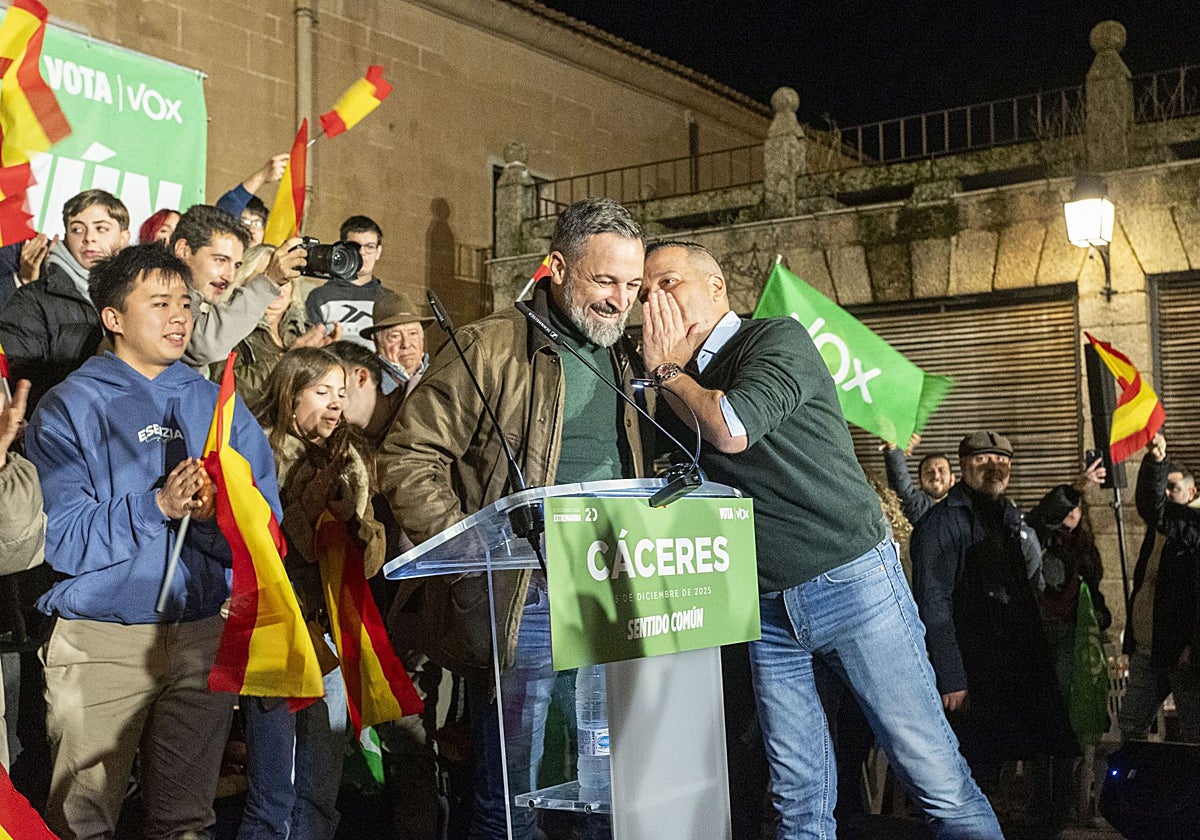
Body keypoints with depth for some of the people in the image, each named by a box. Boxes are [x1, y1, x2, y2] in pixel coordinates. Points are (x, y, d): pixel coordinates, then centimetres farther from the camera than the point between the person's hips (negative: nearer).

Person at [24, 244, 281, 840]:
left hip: (205, 635, 3)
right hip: (100, 639, -3)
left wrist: (214, 512, -18)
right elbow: (61, 539, -11)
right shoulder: (69, 407, 0)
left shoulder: (218, 405, 10)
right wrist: (158, 505, -20)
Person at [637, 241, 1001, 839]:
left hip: (851, 582, -6)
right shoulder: (679, 397, 16)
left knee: (938, 781, -3)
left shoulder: (777, 338, -3)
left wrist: (669, 368, -4)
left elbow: (732, 429, -20)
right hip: (767, 609, 6)